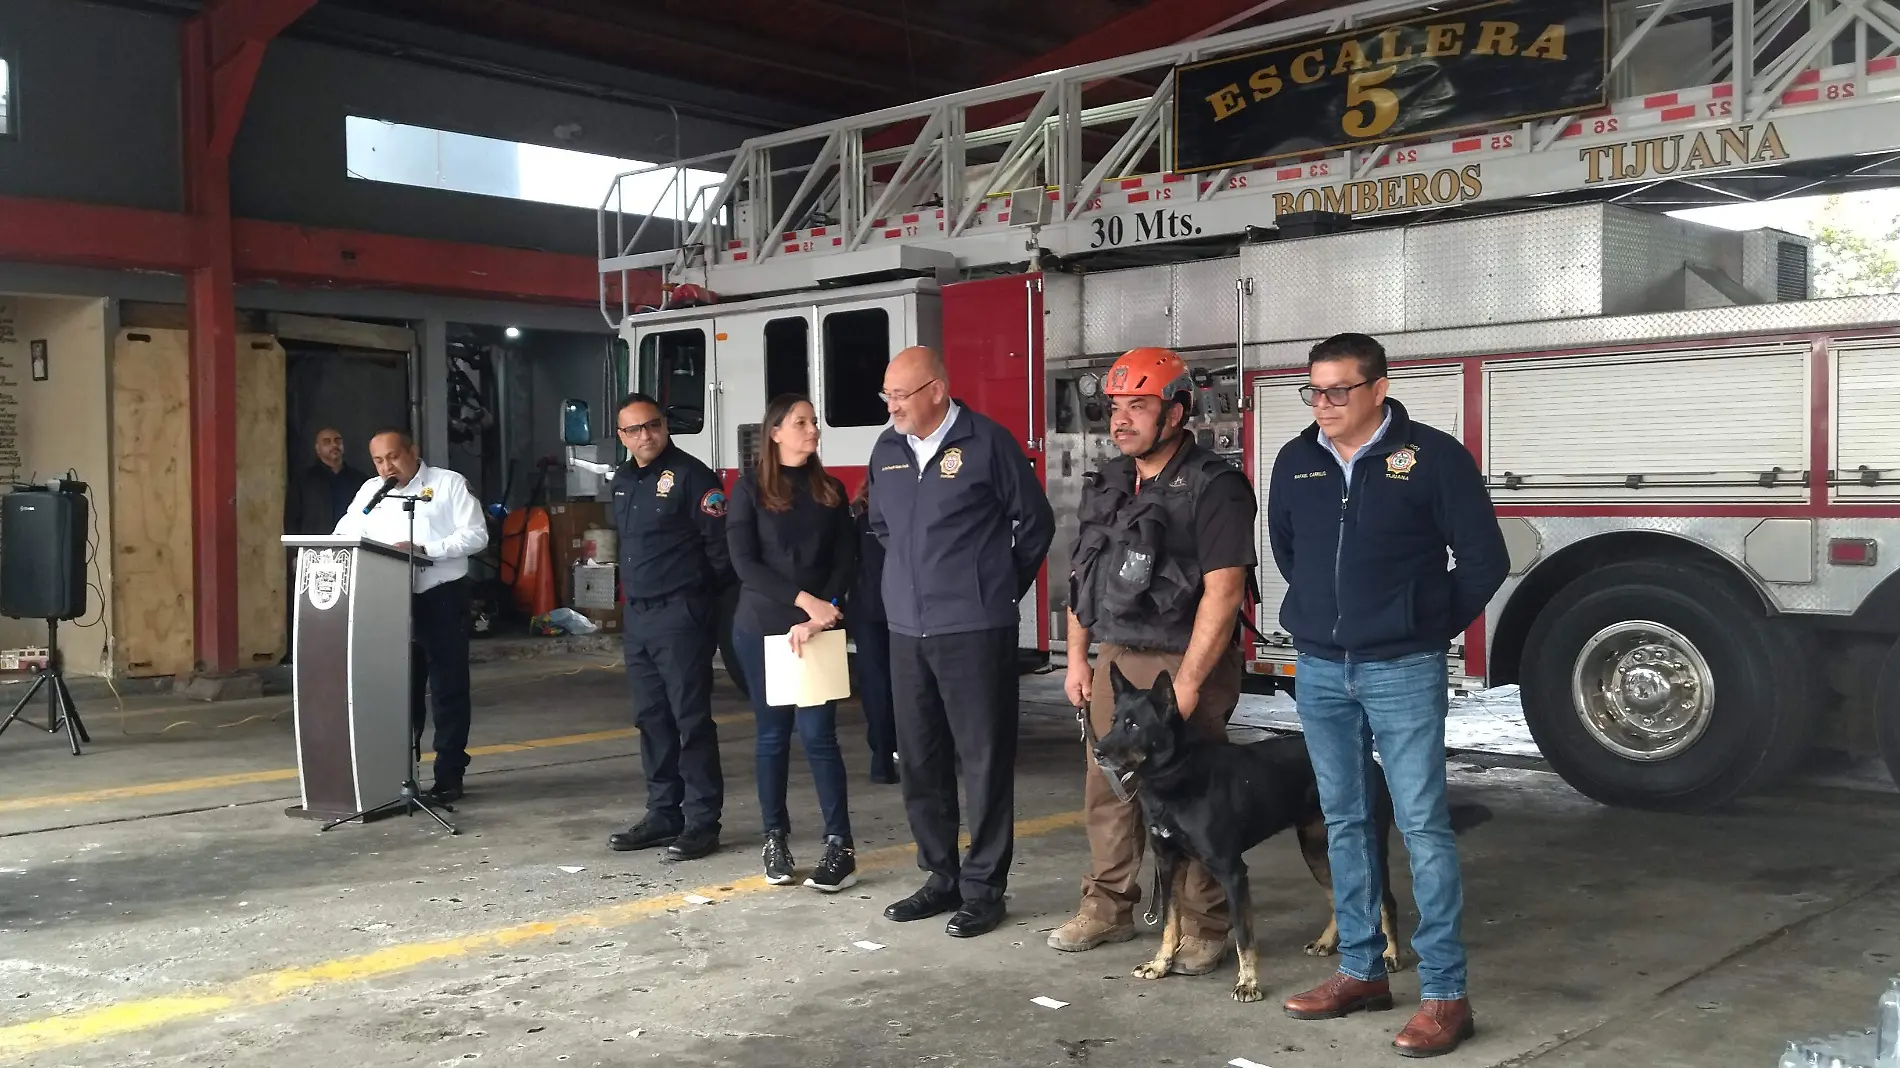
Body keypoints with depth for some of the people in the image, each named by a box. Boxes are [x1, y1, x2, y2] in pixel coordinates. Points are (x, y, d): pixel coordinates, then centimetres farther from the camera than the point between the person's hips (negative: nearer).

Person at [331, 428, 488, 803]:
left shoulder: (449, 484, 0)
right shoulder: (370, 491, 14)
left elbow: (476, 534, -8)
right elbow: (344, 536, 9)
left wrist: (424, 549, -18)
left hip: (442, 597, -4)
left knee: (448, 688, 1)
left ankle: (449, 775, 7)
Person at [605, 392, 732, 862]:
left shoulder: (691, 474, -11)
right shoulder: (624, 480, 14)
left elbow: (720, 543, -12)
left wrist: (700, 595, -3)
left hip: (680, 616, -8)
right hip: (637, 617, 8)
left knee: (691, 719, -4)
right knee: (651, 719, 12)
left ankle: (702, 822, 2)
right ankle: (663, 814, 21)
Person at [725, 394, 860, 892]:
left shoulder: (830, 490, 9)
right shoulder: (750, 488, 0)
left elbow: (846, 561, 3)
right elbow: (744, 561, -8)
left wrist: (819, 618, -12)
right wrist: (804, 599, -17)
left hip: (817, 629, 1)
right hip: (761, 627, -1)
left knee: (818, 733, -5)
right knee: (773, 734, 6)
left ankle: (839, 846, -3)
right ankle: (775, 838, 17)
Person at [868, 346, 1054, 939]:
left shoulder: (987, 443, -6)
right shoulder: (887, 450, 10)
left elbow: (1035, 521, 3)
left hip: (975, 630, -6)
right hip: (907, 631, 6)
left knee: (984, 760, -1)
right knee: (919, 761, 10)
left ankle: (984, 887, 8)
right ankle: (941, 878, 23)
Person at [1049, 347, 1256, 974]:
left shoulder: (1213, 488, -12)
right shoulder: (1108, 486, 11)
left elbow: (1223, 591, -18)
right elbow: (1084, 575, 17)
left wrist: (1186, 682, -20)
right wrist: (1076, 657, 12)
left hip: (1184, 663, -7)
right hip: (1115, 661, 7)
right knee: (1107, 788, 11)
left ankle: (1203, 929, 11)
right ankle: (1109, 907, 25)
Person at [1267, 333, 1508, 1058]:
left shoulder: (1434, 456, -8)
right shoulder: (1295, 462, 7)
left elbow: (1483, 561, -2)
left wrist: (1431, 626, 3)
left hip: (1401, 671, -5)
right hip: (1320, 670, 5)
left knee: (1422, 826, -4)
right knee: (1344, 822, 11)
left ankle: (1445, 992, 3)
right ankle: (1361, 970, 22)